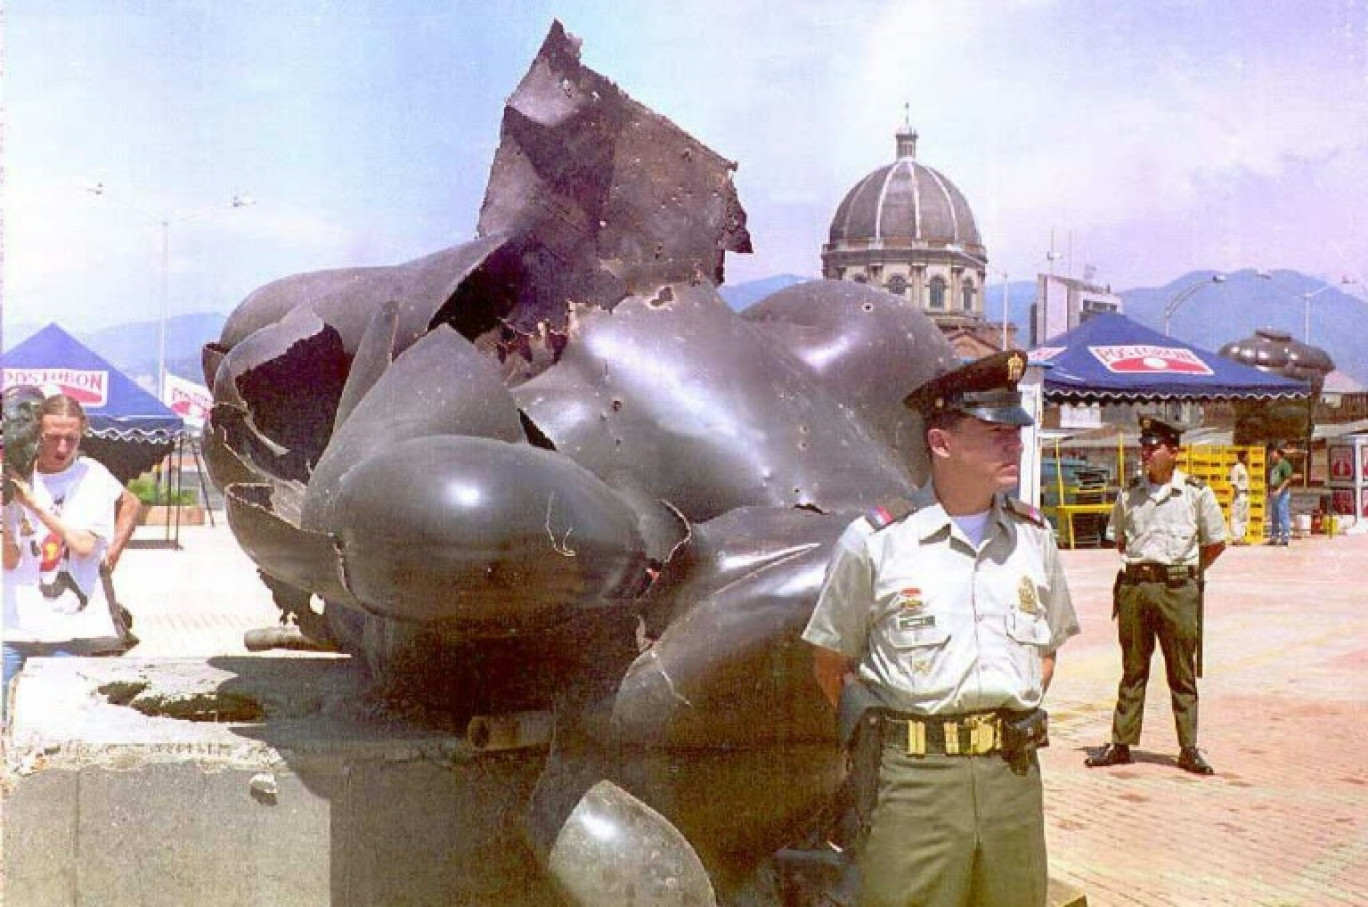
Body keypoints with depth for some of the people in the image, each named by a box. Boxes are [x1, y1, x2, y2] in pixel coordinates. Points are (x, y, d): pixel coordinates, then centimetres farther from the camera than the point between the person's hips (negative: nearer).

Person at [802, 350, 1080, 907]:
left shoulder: (1033, 536, 9)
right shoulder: (873, 541, -5)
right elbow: (829, 664, 3)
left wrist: (1019, 714, 10)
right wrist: (881, 734, -3)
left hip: (1013, 775, 4)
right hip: (912, 778, -4)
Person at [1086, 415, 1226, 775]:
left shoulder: (1196, 492, -2)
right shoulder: (1130, 493, 8)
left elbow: (1216, 543, 6)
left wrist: (1185, 571, 4)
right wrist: (1137, 567, 11)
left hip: (1177, 589, -3)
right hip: (1134, 586, 3)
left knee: (1182, 673, 4)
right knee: (1132, 669, 9)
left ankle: (1189, 749, 11)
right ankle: (1121, 744, 15)